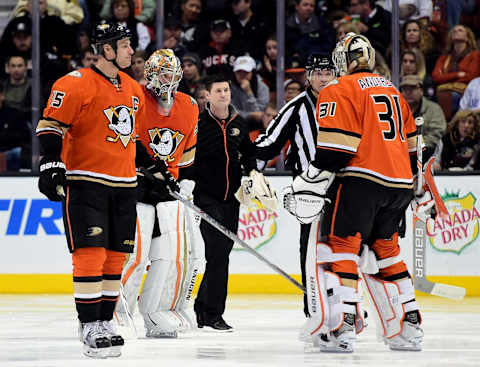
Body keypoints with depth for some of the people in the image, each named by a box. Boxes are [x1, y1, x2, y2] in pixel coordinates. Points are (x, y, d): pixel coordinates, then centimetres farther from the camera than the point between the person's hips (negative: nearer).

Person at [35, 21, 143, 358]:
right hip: (85, 181, -7)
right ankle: (89, 327, -8)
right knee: (91, 253, -12)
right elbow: (51, 124, -10)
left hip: (123, 185, 7)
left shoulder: (133, 90, 14)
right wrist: (51, 163, -19)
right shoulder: (76, 84, -10)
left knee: (115, 255, 7)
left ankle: (105, 322, 17)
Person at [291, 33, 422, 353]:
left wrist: (313, 183, -12)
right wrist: (409, 188, 32)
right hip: (400, 183, 7)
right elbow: (410, 143, 24)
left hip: (361, 180, -7)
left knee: (338, 245, -5)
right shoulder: (392, 90, 20)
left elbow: (336, 147, -14)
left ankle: (339, 326, -18)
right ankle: (408, 326, 18)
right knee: (384, 250, 19)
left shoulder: (339, 91, -3)